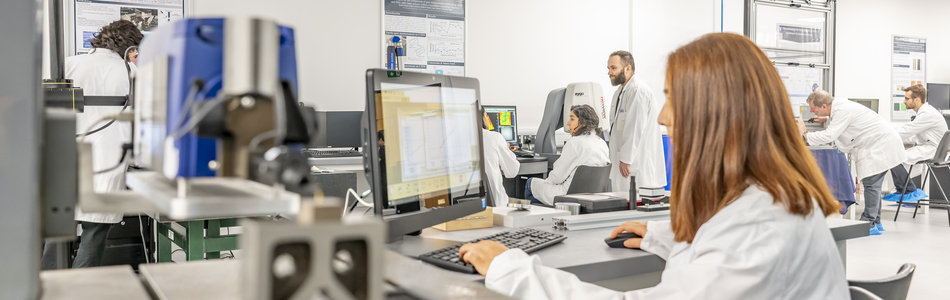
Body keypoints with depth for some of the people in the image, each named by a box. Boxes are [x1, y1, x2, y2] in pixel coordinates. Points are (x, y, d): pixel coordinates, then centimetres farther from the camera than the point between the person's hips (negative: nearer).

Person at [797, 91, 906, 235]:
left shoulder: (842, 110, -23)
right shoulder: (838, 107, 6)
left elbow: (829, 136, -29)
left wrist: (804, 135, -21)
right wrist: (827, 119, 16)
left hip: (882, 144, -10)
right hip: (879, 144, 10)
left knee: (871, 184, -12)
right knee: (872, 184, 12)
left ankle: (869, 224, -12)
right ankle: (875, 222, 19)